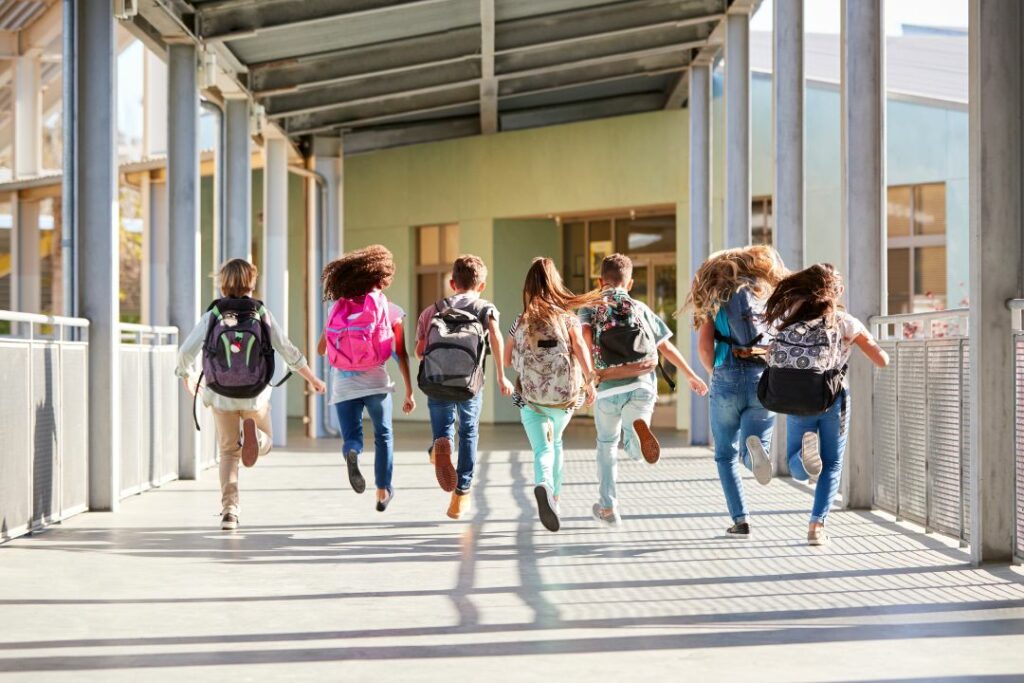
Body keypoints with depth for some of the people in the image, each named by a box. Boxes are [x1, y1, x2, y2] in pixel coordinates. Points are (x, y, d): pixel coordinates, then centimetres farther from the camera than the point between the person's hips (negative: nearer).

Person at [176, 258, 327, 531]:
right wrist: (313, 379, 10)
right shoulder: (262, 314, -6)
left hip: (221, 396, 1)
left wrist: (187, 377, 17)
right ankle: (252, 433, -17)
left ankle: (229, 510, 6)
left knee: (228, 452, 16)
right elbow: (289, 351, -3)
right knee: (265, 443, 21)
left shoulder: (212, 316, -6)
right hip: (255, 396, 0)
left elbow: (186, 352, -5)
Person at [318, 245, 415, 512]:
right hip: (375, 380, -1)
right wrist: (409, 392, 5)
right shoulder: (390, 310, 0)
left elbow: (321, 349, 8)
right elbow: (401, 355, -1)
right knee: (383, 436, 20)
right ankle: (383, 491, 22)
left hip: (342, 382, 1)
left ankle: (351, 453, -27)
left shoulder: (339, 307, 7)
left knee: (351, 437, 9)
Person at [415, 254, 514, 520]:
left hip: (435, 383, 1)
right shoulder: (485, 308, 13)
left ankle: (441, 445, -18)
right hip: (469, 384, -1)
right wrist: (501, 377, -7)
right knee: (468, 434, 21)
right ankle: (461, 496, 23)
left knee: (443, 428, 19)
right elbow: (495, 337, -8)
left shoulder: (434, 309, 20)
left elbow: (419, 350, 10)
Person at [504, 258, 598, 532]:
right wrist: (589, 381, -19)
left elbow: (507, 359, 11)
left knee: (542, 449, -5)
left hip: (530, 396, -1)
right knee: (555, 442, 26)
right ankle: (553, 496, 31)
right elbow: (580, 347, -17)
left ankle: (543, 486, -35)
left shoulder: (520, 322, 4)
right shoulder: (568, 318, 0)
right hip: (565, 396, 1)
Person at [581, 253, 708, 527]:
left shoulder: (590, 307, 9)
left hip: (608, 389, 0)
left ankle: (607, 507, 23)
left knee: (606, 446, 21)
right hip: (642, 386, 1)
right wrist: (692, 376, 23)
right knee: (635, 451, 8)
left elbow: (585, 335, -12)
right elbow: (667, 346, 14)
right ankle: (639, 427, -29)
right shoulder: (640, 309, 14)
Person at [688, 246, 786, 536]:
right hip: (763, 380, 0)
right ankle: (754, 446, -31)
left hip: (727, 380, 0)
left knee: (725, 455, 14)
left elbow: (705, 347, 0)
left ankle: (740, 518, 3)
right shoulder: (770, 295, 12)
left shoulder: (715, 298, 9)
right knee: (752, 452, 5)